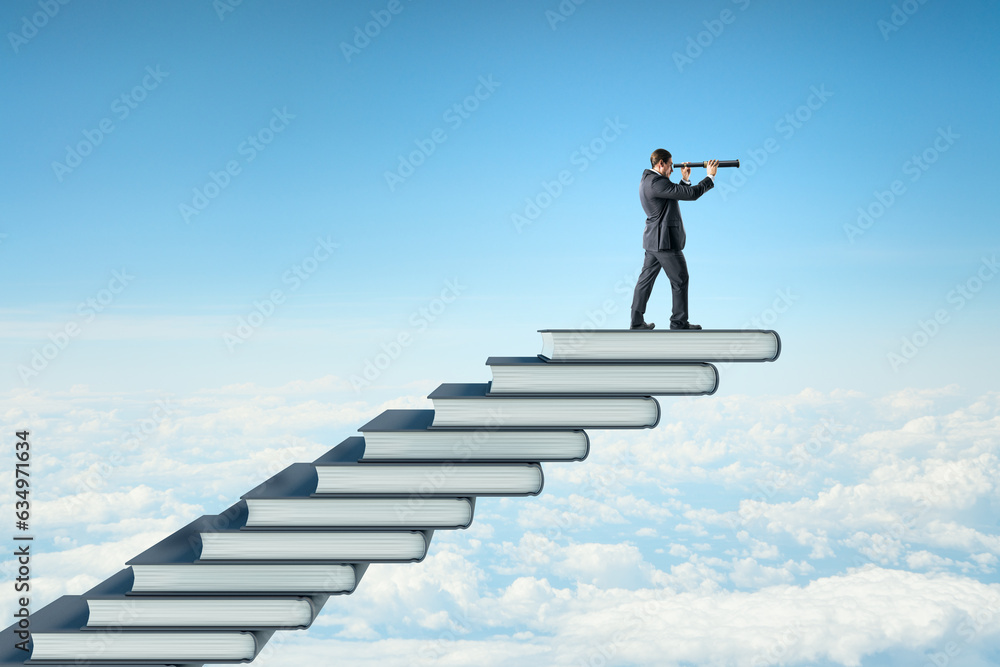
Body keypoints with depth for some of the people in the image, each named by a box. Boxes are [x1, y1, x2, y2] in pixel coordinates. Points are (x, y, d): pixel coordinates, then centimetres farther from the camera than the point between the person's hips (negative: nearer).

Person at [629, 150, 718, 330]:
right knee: (680, 280, 2)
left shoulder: (648, 180, 11)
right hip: (665, 241, -10)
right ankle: (679, 323, 10)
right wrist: (710, 176, -11)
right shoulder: (657, 183, -21)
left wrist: (685, 179, 9)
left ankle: (637, 322, 12)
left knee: (646, 279, 11)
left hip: (653, 240, 10)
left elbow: (676, 193, 19)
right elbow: (691, 194, -22)